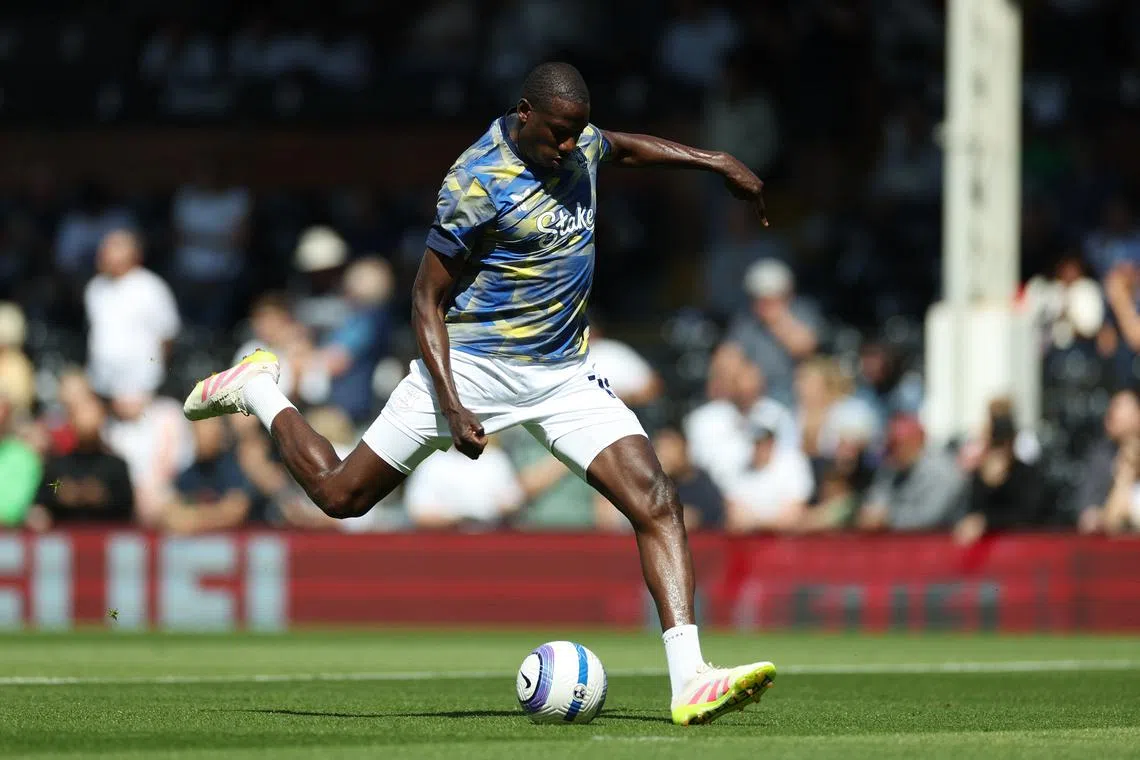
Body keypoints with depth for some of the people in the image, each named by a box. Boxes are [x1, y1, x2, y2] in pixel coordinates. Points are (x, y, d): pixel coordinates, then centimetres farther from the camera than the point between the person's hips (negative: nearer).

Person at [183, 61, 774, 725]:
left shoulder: (582, 144, 2)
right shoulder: (477, 184, -20)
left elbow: (624, 147, 30)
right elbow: (428, 299, -15)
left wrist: (713, 161, 24)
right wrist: (451, 406, -23)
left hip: (565, 372, 5)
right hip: (474, 365, -5)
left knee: (657, 502, -14)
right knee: (340, 494, 4)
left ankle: (690, 683, -20)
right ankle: (258, 390, 34)